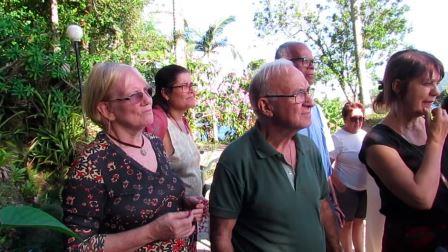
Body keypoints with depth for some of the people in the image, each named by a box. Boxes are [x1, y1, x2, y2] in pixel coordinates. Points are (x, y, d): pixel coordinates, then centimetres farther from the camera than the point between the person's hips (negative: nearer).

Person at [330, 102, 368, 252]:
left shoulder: (365, 134, 2)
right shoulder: (338, 137, -15)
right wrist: (338, 185, -17)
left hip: (364, 187, 5)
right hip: (346, 189, -5)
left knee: (359, 221, 20)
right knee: (347, 223, 10)